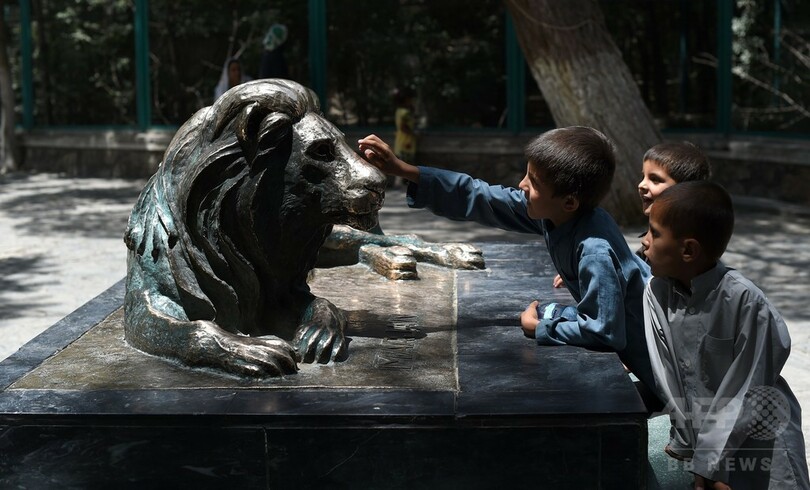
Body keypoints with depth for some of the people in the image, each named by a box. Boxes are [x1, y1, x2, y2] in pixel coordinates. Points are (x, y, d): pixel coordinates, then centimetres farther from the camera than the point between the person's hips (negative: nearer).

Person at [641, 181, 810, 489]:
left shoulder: (745, 301, -24)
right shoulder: (656, 293, -9)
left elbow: (749, 394, -17)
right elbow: (666, 376, -4)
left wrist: (706, 462, -14)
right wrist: (688, 444, -4)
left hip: (758, 444, -4)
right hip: (702, 436, 4)